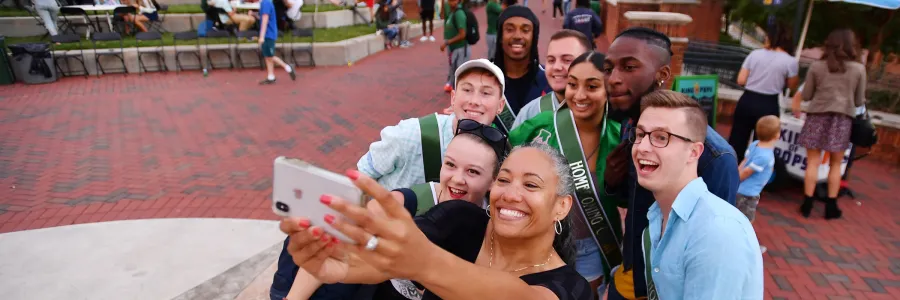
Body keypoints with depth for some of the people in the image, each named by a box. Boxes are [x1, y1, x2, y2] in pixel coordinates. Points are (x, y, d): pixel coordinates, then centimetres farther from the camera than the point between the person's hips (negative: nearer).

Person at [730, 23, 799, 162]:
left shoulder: (755, 54, 1)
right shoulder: (790, 61, -4)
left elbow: (741, 80, 1)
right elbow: (792, 86, 9)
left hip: (746, 101, 2)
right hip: (768, 106, -2)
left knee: (736, 142, 10)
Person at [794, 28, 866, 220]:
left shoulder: (817, 66, -1)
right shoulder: (859, 69, 1)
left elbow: (806, 95, 3)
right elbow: (859, 101, 6)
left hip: (817, 116, -1)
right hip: (842, 119, 1)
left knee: (813, 162, 4)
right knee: (835, 164, 12)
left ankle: (807, 204, 4)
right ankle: (831, 206, 18)